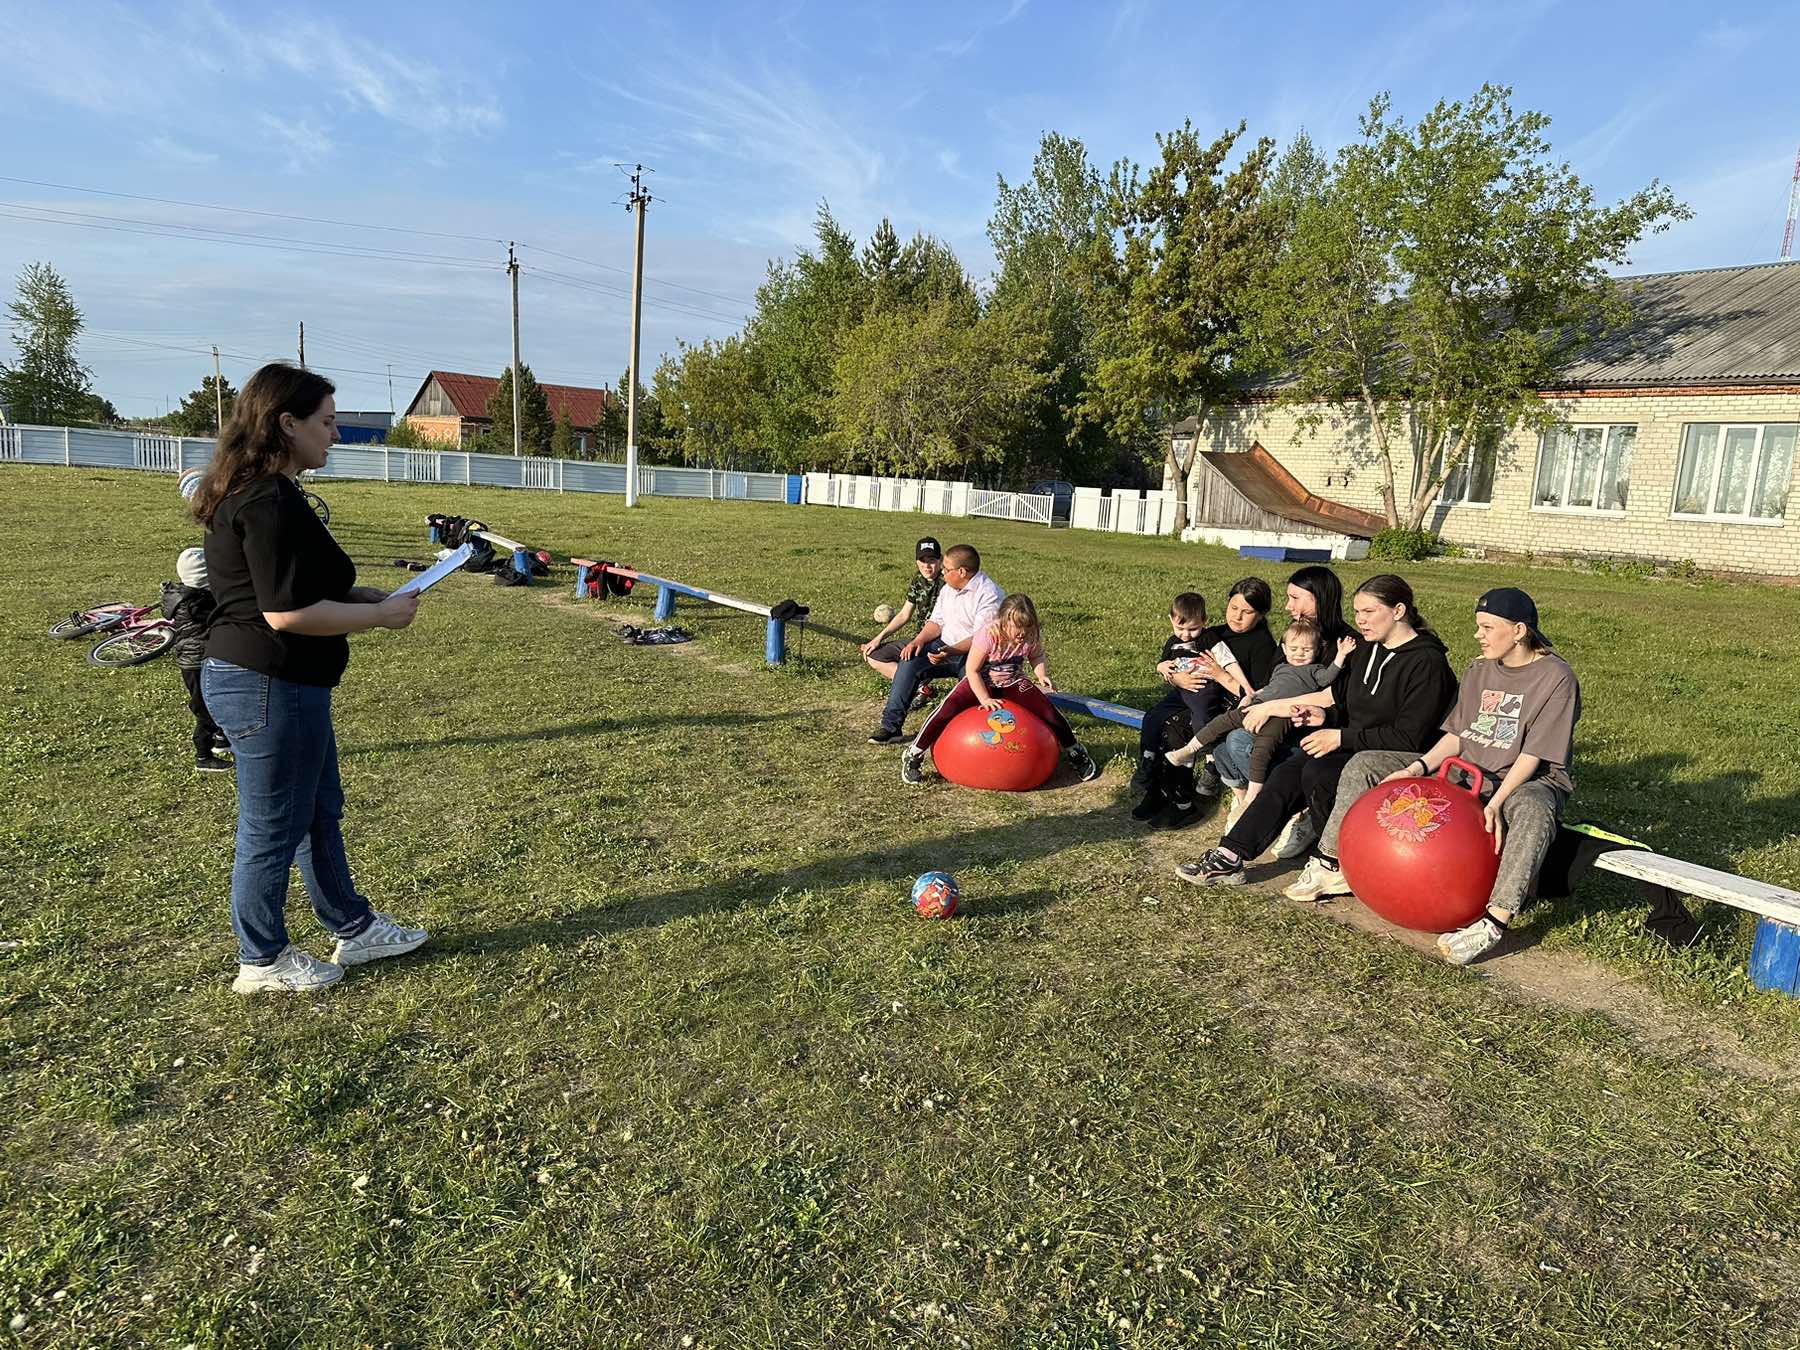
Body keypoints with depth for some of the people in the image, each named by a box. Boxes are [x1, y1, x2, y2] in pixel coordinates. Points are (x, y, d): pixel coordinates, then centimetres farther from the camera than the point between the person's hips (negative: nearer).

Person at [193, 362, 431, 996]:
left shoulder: (250, 493, 12)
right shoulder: (270, 502, -22)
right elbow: (287, 613, -27)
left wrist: (366, 595, 10)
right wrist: (382, 615, -17)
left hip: (261, 679, 11)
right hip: (268, 687, -11)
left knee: (320, 809, 20)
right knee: (274, 826, 5)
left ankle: (354, 929, 34)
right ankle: (262, 961, 24)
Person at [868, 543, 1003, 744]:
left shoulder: (989, 595, -15)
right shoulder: (948, 589, 12)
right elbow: (936, 622, 13)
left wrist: (951, 651, -35)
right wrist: (919, 641, -7)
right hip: (945, 647, 6)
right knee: (910, 659, -16)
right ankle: (891, 725, -17)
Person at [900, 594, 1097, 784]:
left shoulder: (1032, 636, -17)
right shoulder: (988, 636, -29)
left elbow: (1037, 657, 6)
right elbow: (972, 670, -21)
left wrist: (1042, 675, -14)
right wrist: (985, 699, -27)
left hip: (1013, 682, 3)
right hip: (980, 682, -3)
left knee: (1049, 710, -12)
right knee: (948, 708, -26)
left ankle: (1075, 751, 16)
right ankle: (913, 755, -12)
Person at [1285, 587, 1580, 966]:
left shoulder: (1556, 677, -12)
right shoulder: (1478, 671, 9)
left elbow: (1533, 755, -18)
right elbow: (1456, 735, 8)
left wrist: (1496, 802, -30)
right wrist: (1418, 768, -9)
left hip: (1528, 781, -7)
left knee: (1532, 809, -46)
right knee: (1364, 764, -4)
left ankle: (1494, 922, -50)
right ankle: (1331, 867, -5)